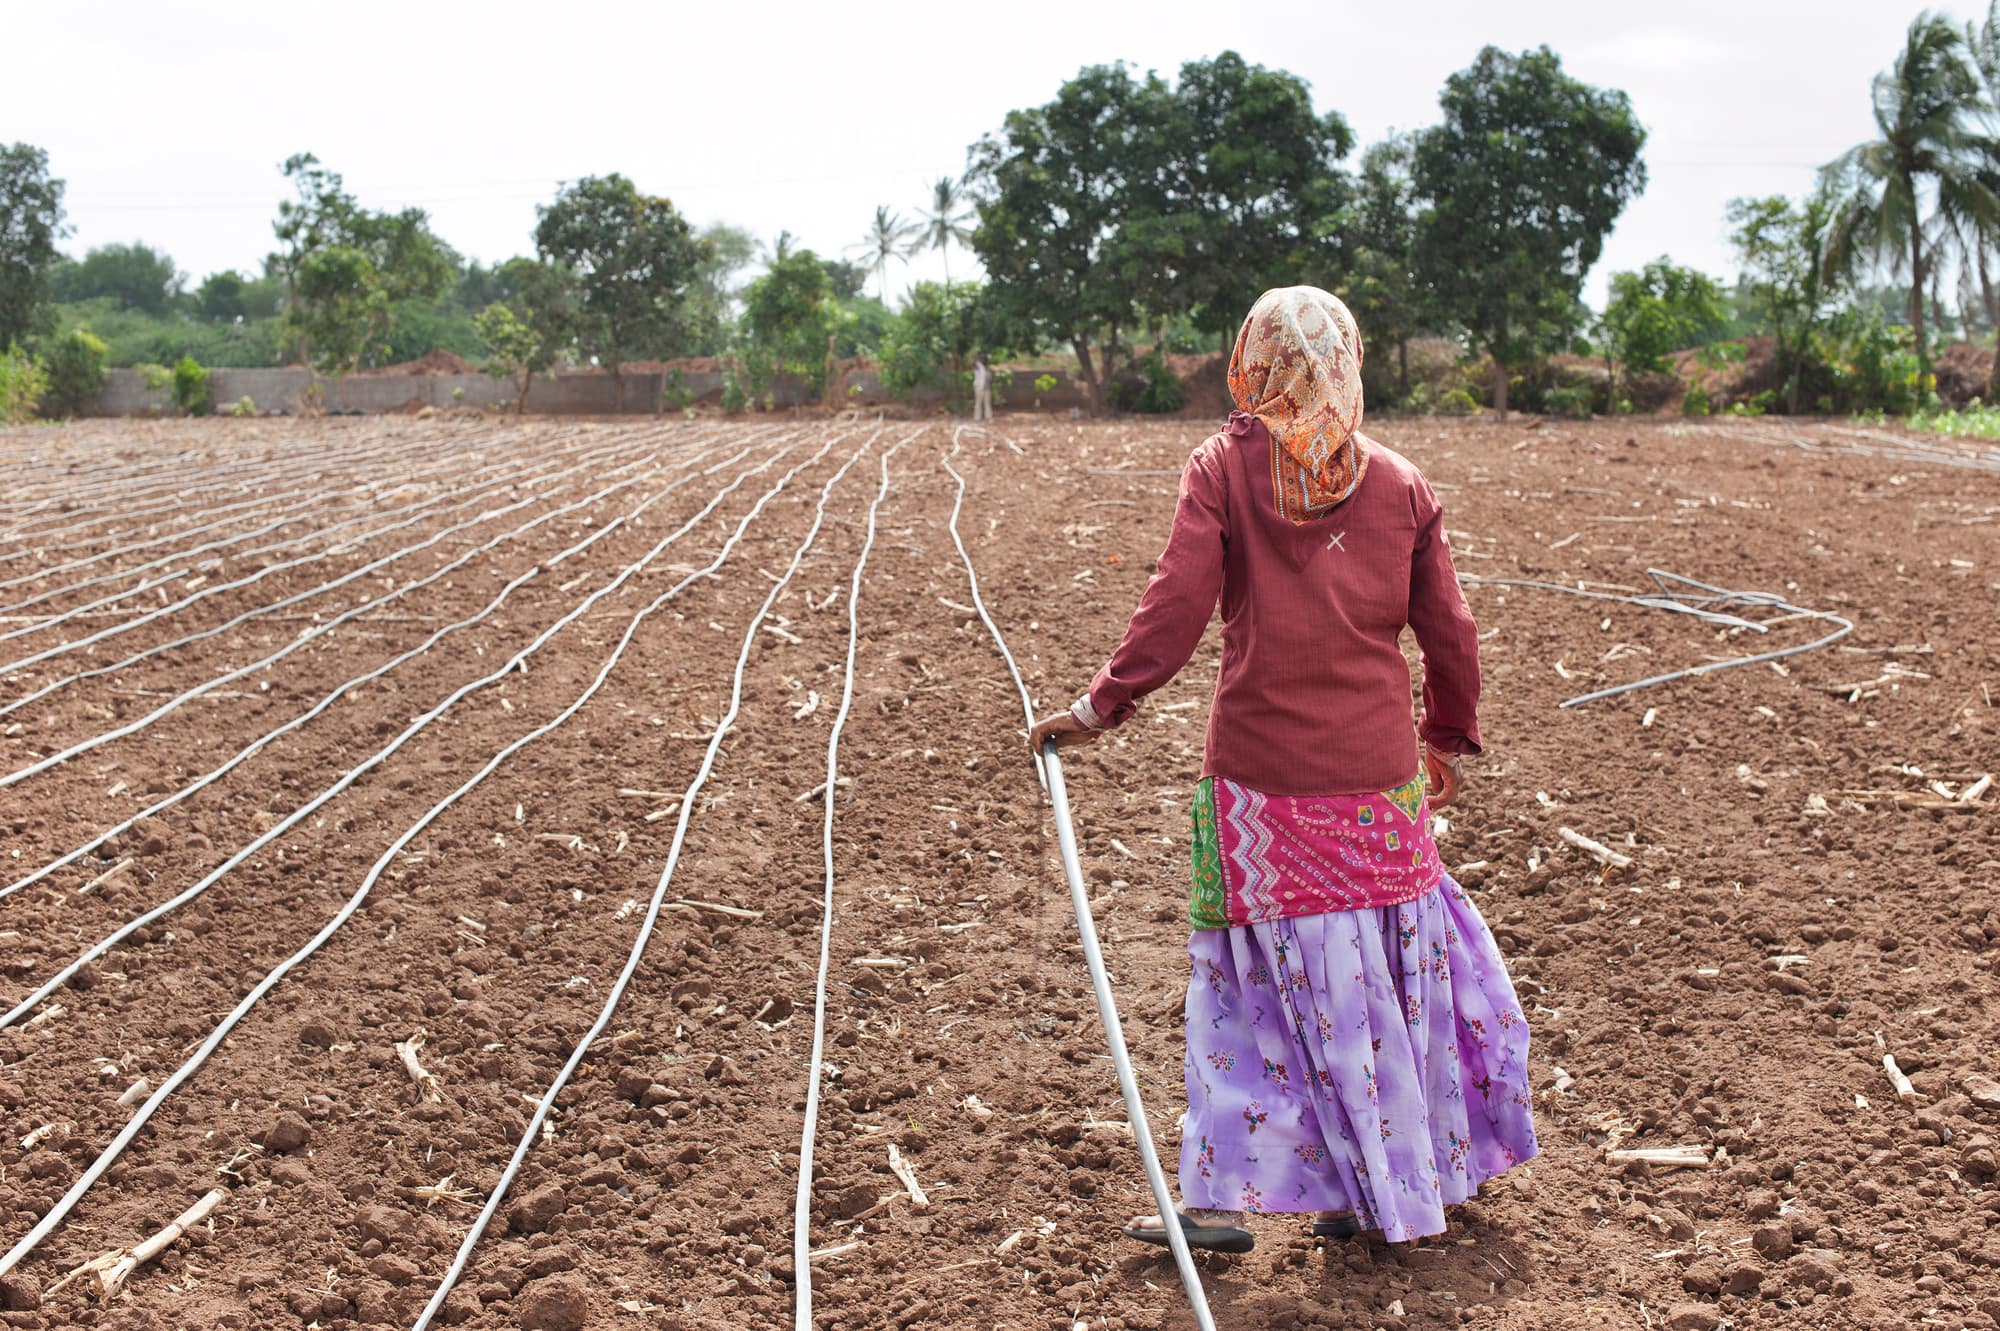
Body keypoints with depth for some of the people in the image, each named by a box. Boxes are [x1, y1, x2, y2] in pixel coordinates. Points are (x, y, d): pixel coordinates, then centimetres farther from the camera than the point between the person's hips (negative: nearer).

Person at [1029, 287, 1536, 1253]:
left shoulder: (1223, 468, -3)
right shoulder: (1400, 485, 5)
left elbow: (1175, 609, -11)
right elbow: (1449, 634, 8)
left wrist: (1099, 708, -4)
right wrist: (1450, 740, 22)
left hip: (1261, 778, -2)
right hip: (1378, 778, 3)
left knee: (1245, 977, 6)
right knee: (1396, 971, 14)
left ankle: (1224, 1197, 9)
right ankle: (1409, 1178, 26)